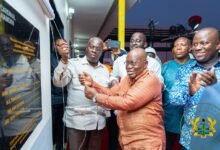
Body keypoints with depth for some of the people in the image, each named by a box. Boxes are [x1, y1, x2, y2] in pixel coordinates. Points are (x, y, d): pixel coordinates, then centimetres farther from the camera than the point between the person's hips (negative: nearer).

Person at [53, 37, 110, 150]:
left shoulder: (104, 69, 11)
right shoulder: (73, 64, -5)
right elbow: (58, 82, -17)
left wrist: (106, 113, 14)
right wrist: (64, 60, -27)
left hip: (99, 121, 5)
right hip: (78, 120, -5)